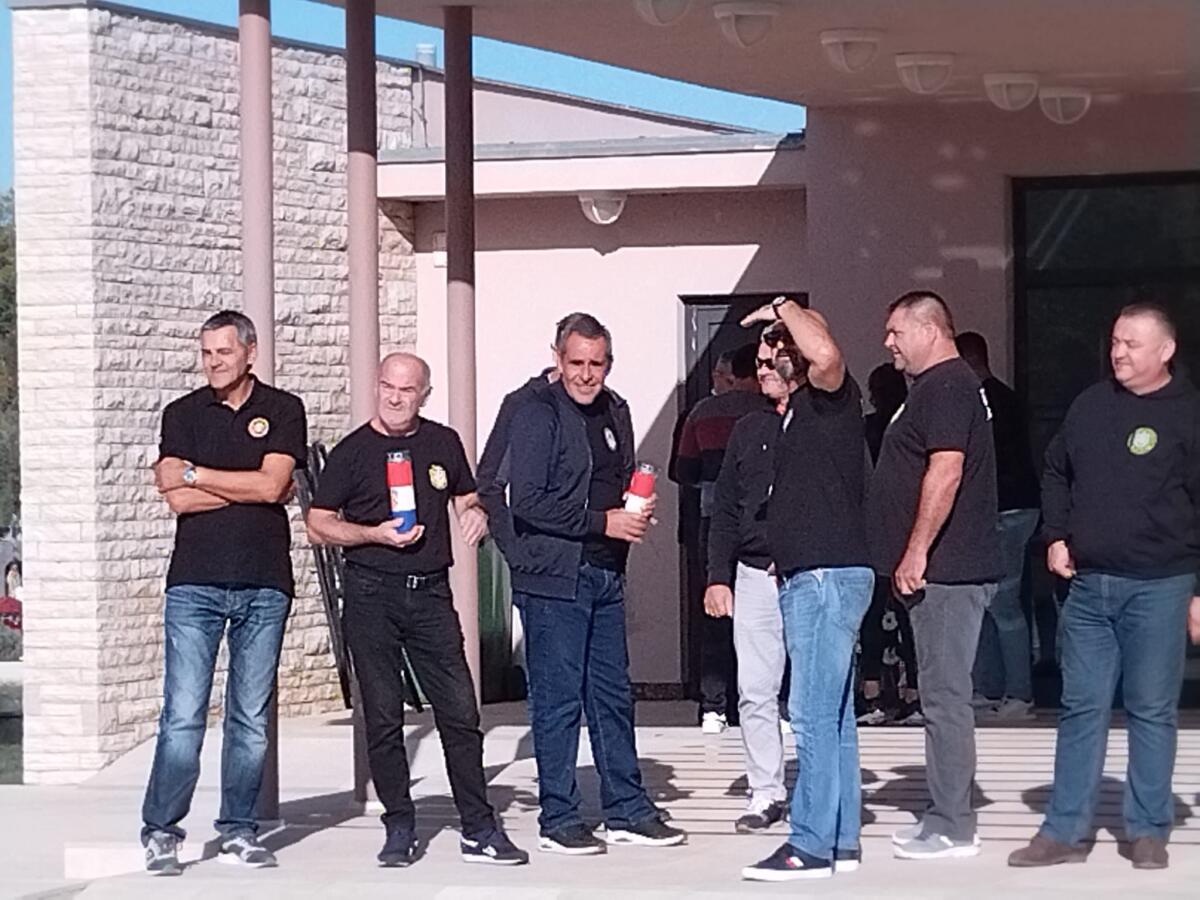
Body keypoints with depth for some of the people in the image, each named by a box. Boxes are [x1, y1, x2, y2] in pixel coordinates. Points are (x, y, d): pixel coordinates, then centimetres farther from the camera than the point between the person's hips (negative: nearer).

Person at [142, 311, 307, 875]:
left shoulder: (282, 410, 7)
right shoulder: (182, 414, 9)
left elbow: (272, 484, -8)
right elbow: (175, 497, -5)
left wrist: (196, 475, -4)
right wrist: (252, 488, -6)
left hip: (264, 585, 0)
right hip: (195, 584, 0)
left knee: (251, 718, 4)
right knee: (182, 716, -6)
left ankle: (239, 830, 13)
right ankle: (160, 833, 1)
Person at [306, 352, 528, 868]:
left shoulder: (443, 444, 11)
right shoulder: (353, 451, 1)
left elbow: (466, 499, 25)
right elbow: (318, 525, 0)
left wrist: (476, 514, 1)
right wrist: (376, 534, -14)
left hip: (430, 593, 2)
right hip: (372, 594, -2)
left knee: (460, 711, -2)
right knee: (384, 717, 0)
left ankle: (479, 830, 3)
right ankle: (399, 829, 9)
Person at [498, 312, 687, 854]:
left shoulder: (615, 412, 14)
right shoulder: (538, 416, -9)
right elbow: (527, 502, -16)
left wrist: (636, 510, 5)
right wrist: (602, 522, -16)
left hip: (605, 575, 7)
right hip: (553, 577, -7)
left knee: (613, 696, 11)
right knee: (558, 699, -2)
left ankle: (626, 810, 18)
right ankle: (558, 820, 4)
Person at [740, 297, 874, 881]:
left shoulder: (831, 399, -8)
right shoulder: (795, 411, 20)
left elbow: (825, 352, -31)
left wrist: (784, 308, -16)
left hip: (829, 575, -10)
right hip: (805, 575, 10)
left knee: (815, 714, -11)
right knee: (831, 714, 11)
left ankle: (811, 844, -11)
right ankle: (841, 840, 15)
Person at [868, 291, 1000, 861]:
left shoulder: (947, 387, -14)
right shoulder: (939, 386, 19)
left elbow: (946, 471, -23)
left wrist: (916, 553, -22)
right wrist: (913, 556, 23)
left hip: (946, 571, -11)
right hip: (944, 570, 11)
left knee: (945, 696, -8)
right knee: (943, 695, 13)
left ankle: (952, 829, -5)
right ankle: (946, 816, 18)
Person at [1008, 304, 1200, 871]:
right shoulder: (1091, 406, 9)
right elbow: (1055, 473, 22)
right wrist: (1056, 537, 8)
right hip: (1088, 584, 5)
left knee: (1152, 711, 3)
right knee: (1081, 708, 6)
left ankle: (1148, 830, 12)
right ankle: (1064, 831, 10)